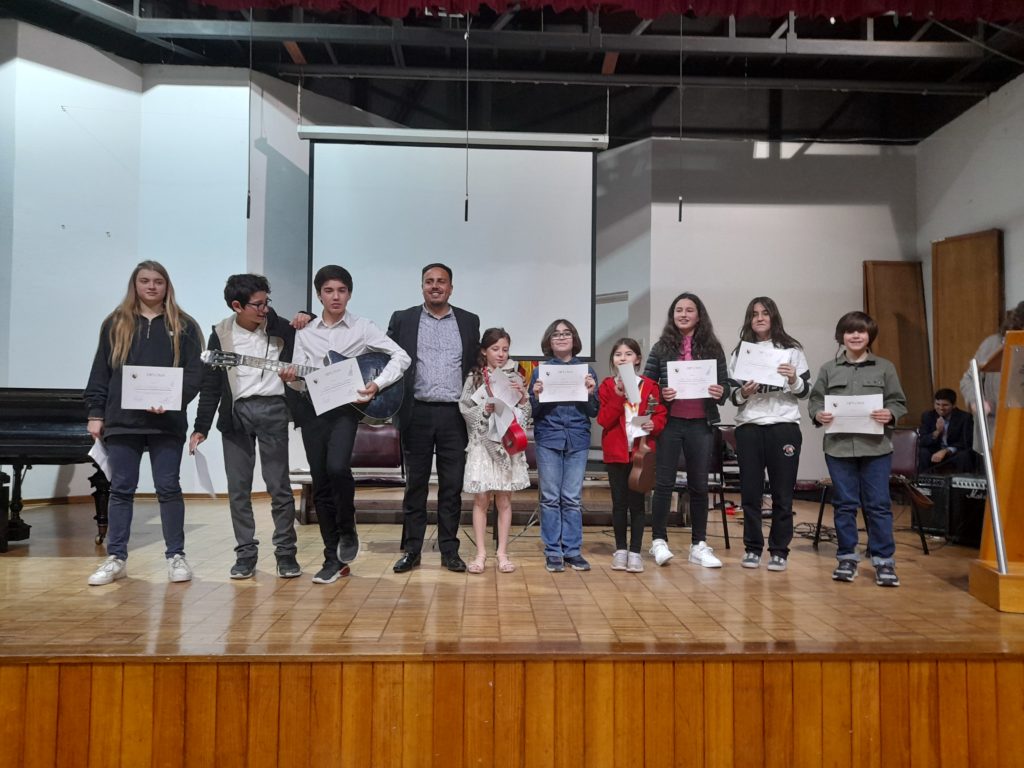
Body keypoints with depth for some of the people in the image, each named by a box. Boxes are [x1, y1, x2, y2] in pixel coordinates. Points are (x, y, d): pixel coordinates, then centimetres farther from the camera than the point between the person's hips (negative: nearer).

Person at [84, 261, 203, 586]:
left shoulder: (183, 326, 5)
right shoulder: (115, 324, 9)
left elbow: (194, 372, 0)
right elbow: (100, 373, 9)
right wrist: (96, 414, 3)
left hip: (167, 422, -2)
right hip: (122, 421, 2)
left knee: (168, 488, 3)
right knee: (121, 489, 7)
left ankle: (176, 556, 12)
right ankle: (116, 558, 16)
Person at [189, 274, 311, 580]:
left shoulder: (279, 327, 3)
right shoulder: (221, 335, 3)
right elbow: (210, 385, 6)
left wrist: (303, 319, -3)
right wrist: (200, 427, 2)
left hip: (272, 410, -1)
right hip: (236, 414, 1)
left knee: (279, 486, 1)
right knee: (238, 489, 5)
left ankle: (286, 552, 12)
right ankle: (246, 554, 17)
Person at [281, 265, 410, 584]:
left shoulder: (363, 327, 0)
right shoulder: (305, 332, 9)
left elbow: (401, 356, -4)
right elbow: (301, 380, 7)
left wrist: (378, 384, -16)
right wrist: (291, 379, -15)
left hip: (346, 406, -3)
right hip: (313, 408, 4)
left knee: (337, 468, -25)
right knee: (320, 483, 4)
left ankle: (347, 530, 4)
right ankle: (333, 558, 15)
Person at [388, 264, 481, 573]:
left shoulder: (469, 322, 10)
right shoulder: (402, 319, 7)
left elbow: (476, 365, 10)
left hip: (454, 414, 1)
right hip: (417, 413, -1)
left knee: (452, 486, 4)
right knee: (415, 484, 5)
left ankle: (449, 550, 14)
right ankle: (411, 550, 14)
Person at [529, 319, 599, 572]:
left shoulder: (586, 370, 7)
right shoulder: (540, 371, 4)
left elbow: (594, 412, 8)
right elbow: (533, 412, 5)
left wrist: (590, 393, -9)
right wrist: (536, 397, -14)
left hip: (577, 439, 1)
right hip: (548, 439, 0)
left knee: (572, 498, 4)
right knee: (550, 497, 3)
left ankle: (573, 551, 13)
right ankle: (553, 552, 11)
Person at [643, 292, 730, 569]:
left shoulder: (713, 347, 4)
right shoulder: (661, 347, 2)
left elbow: (726, 384, 7)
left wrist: (721, 392, -14)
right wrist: (660, 395, -16)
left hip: (701, 424, 1)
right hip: (670, 423, -1)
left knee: (699, 485, 9)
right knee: (664, 483, 3)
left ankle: (699, 545, 19)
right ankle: (659, 541, 14)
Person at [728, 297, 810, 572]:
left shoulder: (791, 349, 6)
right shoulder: (740, 352, 10)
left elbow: (805, 390, 5)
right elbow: (732, 394, 9)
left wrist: (794, 379, -15)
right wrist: (742, 393, -11)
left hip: (784, 427, -1)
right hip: (748, 428, 1)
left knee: (782, 493, 2)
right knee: (750, 492, 4)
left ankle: (779, 551, 11)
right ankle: (752, 548, 14)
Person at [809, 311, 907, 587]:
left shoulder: (885, 367, 7)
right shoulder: (829, 369, 8)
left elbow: (898, 402, 5)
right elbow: (814, 399, 8)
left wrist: (890, 415, -15)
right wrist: (817, 414, -12)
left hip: (876, 446, -1)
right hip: (839, 446, 1)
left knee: (878, 504, 1)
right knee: (844, 504, 8)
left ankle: (883, 560, 11)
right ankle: (847, 557, 18)